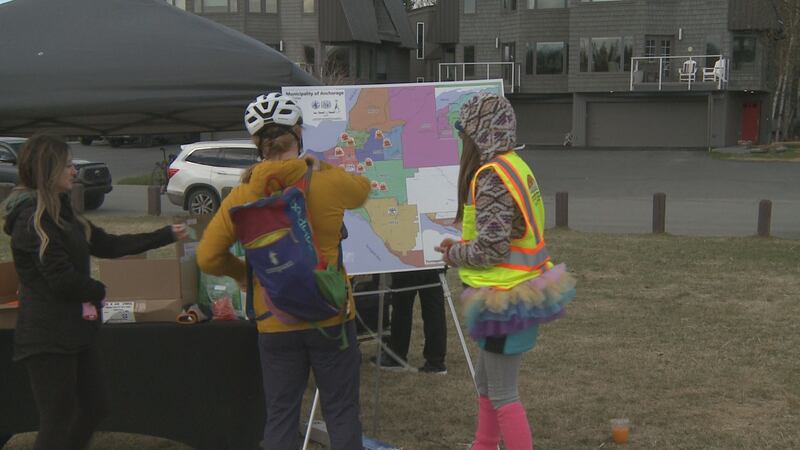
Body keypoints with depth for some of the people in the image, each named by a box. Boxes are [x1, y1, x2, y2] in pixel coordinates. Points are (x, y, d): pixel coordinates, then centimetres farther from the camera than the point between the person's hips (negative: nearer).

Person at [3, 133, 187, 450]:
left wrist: (167, 235, 16)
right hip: (48, 338, -10)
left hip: (74, 331, 10)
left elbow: (109, 245, 16)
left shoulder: (60, 213, 15)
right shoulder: (33, 219, -17)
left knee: (93, 408, 16)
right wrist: (97, 292, -3)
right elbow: (62, 278, -22)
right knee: (58, 424, -5)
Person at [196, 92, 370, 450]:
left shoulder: (242, 197, -7)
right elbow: (363, 189, 14)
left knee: (280, 418, 13)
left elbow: (208, 259, -5)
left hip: (274, 323, 1)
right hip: (331, 317, -1)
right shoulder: (329, 182, -9)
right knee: (342, 414, 10)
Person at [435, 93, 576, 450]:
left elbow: (491, 249, -23)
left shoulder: (492, 177, -20)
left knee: (502, 395, 2)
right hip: (520, 291, 10)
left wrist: (453, 254, -5)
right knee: (486, 383, 22)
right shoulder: (515, 167, 9)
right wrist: (461, 245, 10)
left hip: (506, 300, -10)